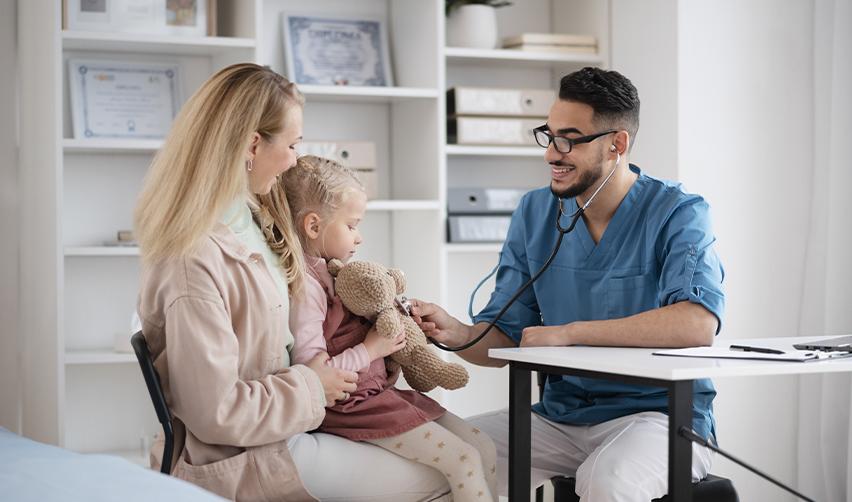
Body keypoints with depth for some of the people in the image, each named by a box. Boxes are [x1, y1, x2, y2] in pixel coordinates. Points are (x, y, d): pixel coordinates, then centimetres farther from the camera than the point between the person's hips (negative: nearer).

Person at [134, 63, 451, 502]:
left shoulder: (252, 219, 7)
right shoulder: (193, 262, -24)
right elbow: (214, 412, -23)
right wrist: (310, 387, -11)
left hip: (276, 425, 9)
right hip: (237, 460, -9)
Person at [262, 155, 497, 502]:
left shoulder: (333, 273, 14)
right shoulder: (304, 284, -17)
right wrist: (370, 349, -15)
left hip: (379, 390, 10)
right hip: (352, 406, -10)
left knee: (485, 449, 4)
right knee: (463, 461, -17)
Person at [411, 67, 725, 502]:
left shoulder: (677, 213, -11)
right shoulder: (534, 214, 6)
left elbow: (698, 324, -29)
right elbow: (506, 340, 7)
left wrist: (567, 332, -25)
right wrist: (456, 333, -17)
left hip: (658, 412, -5)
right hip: (560, 414, 5)